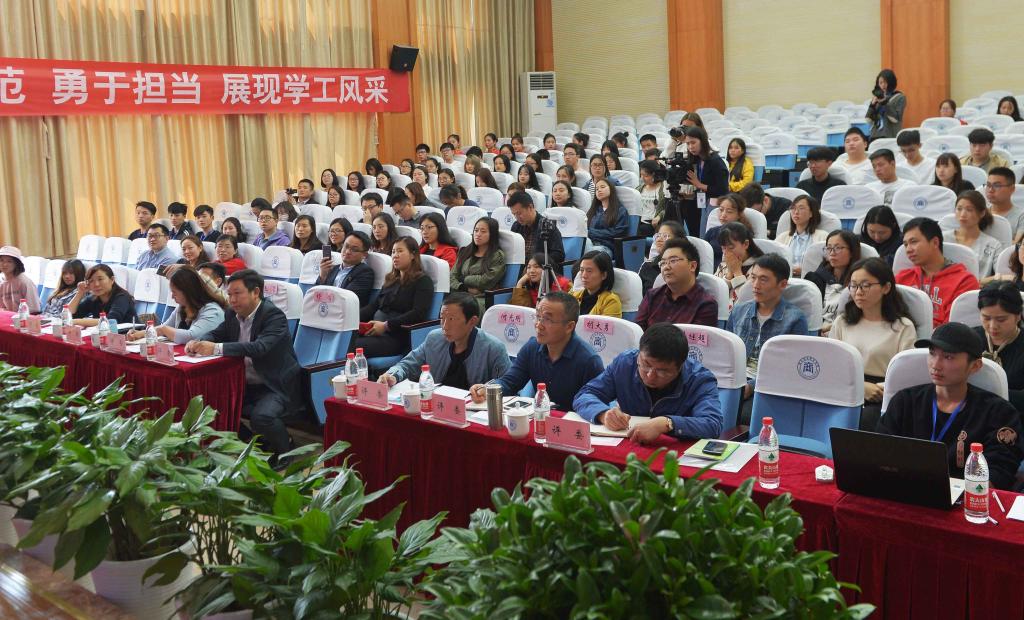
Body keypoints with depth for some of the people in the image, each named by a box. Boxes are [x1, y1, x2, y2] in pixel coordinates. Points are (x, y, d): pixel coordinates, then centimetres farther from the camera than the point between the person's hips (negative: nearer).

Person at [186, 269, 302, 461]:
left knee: (262, 416, -33)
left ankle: (284, 450, 1)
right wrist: (198, 343, -12)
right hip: (244, 385, 8)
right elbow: (215, 334, 14)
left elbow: (259, 347, -32)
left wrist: (216, 348, -38)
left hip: (275, 387, -8)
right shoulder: (232, 314, 7)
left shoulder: (274, 315, -17)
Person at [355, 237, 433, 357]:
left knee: (351, 347, -31)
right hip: (374, 332, 6)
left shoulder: (423, 281, 4)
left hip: (396, 337, -6)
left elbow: (418, 314, -10)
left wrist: (386, 325, -16)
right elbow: (374, 305, 20)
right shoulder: (391, 280, 26)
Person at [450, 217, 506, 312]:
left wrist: (463, 279, 6)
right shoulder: (464, 252, 23)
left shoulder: (498, 256, 6)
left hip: (482, 298, -4)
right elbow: (451, 277, 13)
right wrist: (466, 289, -5)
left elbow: (486, 281, -5)